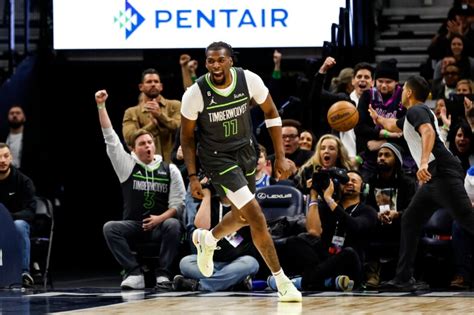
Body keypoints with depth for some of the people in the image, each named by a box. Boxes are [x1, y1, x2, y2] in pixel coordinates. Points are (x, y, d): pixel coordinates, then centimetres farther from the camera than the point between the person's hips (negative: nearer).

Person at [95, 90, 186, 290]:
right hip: (133, 226, 1)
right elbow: (110, 138, 3)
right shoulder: (127, 166, 10)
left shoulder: (170, 170, 9)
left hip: (159, 224, -1)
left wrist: (161, 218, -15)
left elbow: (178, 202, 4)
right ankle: (135, 274, -32)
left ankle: (163, 274, -30)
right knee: (110, 228, -29)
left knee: (173, 225, -34)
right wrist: (101, 106, -4)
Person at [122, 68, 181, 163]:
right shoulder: (132, 113, 9)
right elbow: (130, 138, -7)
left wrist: (160, 115, -18)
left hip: (172, 163, 0)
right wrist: (153, 123, -17)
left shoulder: (174, 106, 10)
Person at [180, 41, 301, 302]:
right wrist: (192, 177, -9)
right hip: (217, 158, -5)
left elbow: (271, 113, 0)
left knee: (243, 216, 21)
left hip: (245, 151, 5)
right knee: (256, 217, -14)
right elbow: (187, 137, -7)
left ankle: (207, 240, 52)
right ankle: (281, 280, -4)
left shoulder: (249, 80, -16)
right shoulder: (195, 93, -22)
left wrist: (280, 157, -3)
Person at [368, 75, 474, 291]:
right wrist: (375, 117, 64)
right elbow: (393, 126, 49)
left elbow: (428, 132, -26)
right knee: (410, 220, 11)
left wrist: (424, 162, -37)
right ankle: (404, 279, 11)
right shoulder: (415, 114, 26)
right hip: (434, 177, 10)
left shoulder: (416, 111, -4)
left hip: (444, 173, -10)